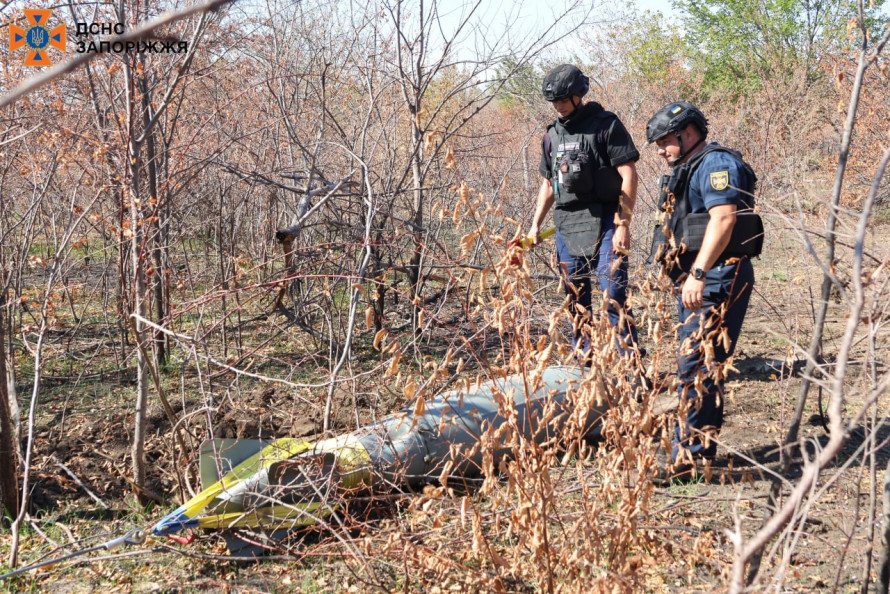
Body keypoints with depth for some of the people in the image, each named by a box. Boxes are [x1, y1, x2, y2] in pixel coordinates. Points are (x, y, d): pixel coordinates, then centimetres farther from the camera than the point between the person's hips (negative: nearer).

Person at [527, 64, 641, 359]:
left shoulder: (606, 125, -5)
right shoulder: (553, 134, 15)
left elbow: (629, 176, -10)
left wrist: (623, 225, -16)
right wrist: (536, 224, 15)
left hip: (603, 222, -6)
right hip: (566, 224, 6)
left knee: (613, 295, -11)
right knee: (576, 300, 10)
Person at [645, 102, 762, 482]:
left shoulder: (717, 164, -10)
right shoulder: (686, 170, 23)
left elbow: (723, 219, -24)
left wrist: (698, 273, -30)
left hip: (717, 279, -11)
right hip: (696, 281, 11)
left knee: (696, 367, -12)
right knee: (698, 366, 15)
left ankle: (685, 458, -11)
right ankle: (704, 447, 24)